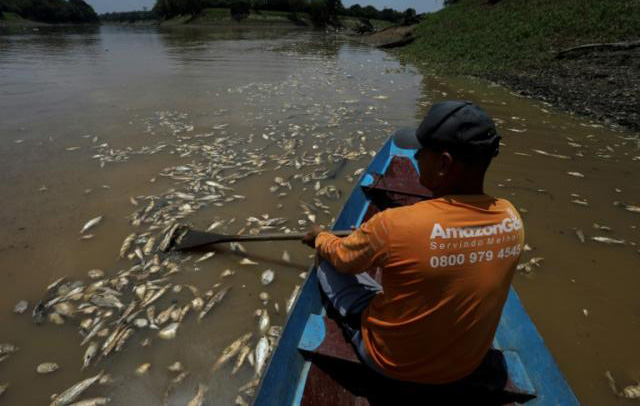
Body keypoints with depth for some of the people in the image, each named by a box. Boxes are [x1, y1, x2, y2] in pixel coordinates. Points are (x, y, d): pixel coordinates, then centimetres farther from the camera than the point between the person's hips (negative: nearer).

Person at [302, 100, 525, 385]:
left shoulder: (395, 225, -34)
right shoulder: (512, 218, -17)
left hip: (396, 363, -5)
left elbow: (343, 258, -13)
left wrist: (319, 239, 10)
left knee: (327, 265, 6)